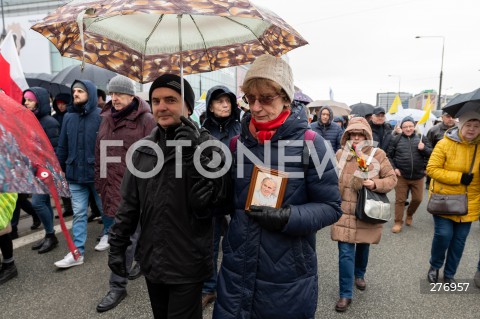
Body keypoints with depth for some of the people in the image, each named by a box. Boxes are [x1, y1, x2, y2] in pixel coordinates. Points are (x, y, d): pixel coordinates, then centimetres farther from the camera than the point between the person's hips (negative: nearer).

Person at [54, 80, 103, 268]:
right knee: (79, 213, 8)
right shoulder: (68, 117, 7)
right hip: (75, 175, 4)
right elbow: (62, 146, 11)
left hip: (98, 174, -4)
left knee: (105, 208, 14)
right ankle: (77, 252, 14)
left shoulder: (101, 116, -9)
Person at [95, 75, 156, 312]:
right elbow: (99, 155, 16)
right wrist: (100, 185, 16)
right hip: (113, 187, 6)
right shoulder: (106, 119, 10)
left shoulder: (146, 120, -10)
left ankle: (117, 287, 13)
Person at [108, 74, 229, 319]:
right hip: (151, 260, 5)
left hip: (187, 265, -4)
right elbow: (129, 203, 8)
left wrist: (193, 154, -27)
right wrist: (117, 245, 8)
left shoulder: (208, 146, -12)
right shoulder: (143, 148, 1)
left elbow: (210, 202, -22)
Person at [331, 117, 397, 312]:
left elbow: (392, 179, -2)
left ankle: (359, 275, 49)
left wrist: (376, 184, -21)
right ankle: (345, 294, 12)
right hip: (345, 211, 0)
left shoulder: (378, 155, -5)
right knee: (346, 253, -2)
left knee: (363, 247, 21)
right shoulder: (340, 154, -2)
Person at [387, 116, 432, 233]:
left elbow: (431, 154, 3)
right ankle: (398, 222, 16)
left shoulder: (421, 138, 3)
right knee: (400, 200, 3)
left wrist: (423, 149, -16)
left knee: (417, 199, 10)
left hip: (418, 176, 2)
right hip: (401, 176, -2)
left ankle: (409, 215, 38)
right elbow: (389, 156, 4)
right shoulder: (396, 140, -1)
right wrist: (394, 168, -7)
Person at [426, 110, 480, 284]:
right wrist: (459, 177, -20)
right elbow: (432, 169, -13)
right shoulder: (445, 144, -10)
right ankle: (434, 266, 20)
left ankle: (449, 274, 28)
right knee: (443, 234, -9)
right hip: (444, 200, -3)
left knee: (459, 239, 9)